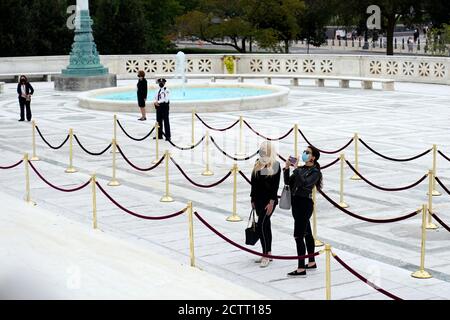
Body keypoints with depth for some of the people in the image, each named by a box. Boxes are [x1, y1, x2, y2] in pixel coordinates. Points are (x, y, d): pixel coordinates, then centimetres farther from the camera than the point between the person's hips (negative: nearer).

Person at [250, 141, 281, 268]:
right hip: (258, 200, 7)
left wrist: (272, 202, -16)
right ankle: (268, 254, 20)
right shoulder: (258, 164, 9)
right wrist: (253, 199, 11)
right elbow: (253, 183, 13)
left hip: (269, 200, -7)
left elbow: (276, 185, -12)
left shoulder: (275, 165, -9)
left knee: (261, 226, -13)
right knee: (265, 226, 12)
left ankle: (266, 255, -7)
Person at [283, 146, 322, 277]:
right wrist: (286, 168, -2)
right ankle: (312, 263, 26)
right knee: (307, 234, 16)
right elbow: (288, 182, 10)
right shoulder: (300, 169, 11)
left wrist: (297, 169, -21)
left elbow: (305, 183, -26)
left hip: (305, 203, -8)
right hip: (296, 202, 8)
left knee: (298, 236, -11)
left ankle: (301, 269, -10)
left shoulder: (315, 172, -10)